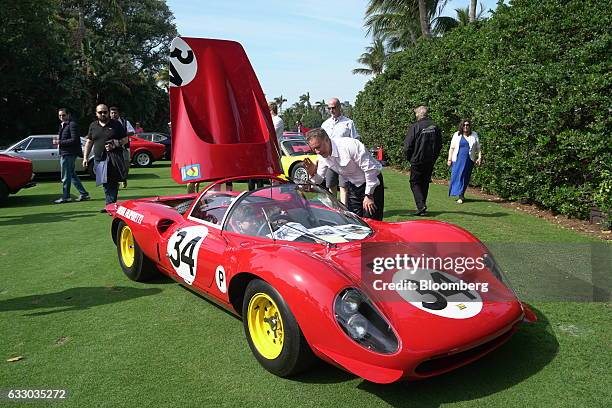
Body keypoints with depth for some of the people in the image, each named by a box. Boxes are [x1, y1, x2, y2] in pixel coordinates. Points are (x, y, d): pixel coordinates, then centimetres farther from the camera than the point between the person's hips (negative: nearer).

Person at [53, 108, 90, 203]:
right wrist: (58, 141, 7)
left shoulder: (72, 124, -11)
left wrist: (60, 142, -18)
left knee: (65, 177, -3)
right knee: (72, 175, 14)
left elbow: (74, 140, -19)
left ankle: (65, 197, 6)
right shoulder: (62, 125, 19)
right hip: (64, 153, 10)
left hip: (69, 154, -10)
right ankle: (84, 194, 18)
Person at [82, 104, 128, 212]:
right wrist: (85, 157, 12)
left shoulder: (116, 124, 4)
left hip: (114, 160, -4)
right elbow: (89, 142, 18)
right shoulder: (93, 126, 15)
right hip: (99, 160, 4)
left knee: (113, 183, -7)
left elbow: (125, 139, 5)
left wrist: (115, 145, -13)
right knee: (105, 184, 7)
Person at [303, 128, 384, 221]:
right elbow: (318, 180, 1)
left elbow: (370, 169, -24)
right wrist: (313, 174, -23)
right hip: (352, 185, 6)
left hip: (372, 182, -6)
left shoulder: (349, 146, -28)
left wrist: (369, 195, -20)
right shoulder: (321, 156, -7)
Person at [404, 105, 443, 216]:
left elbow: (407, 145, -11)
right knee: (425, 183, 15)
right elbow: (439, 144, 11)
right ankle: (422, 206, 21)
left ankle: (421, 205, -13)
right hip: (430, 161, 5)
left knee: (415, 183, 3)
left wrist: (409, 158, 4)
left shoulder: (415, 127, -13)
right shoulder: (435, 127, 4)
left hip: (417, 161, -5)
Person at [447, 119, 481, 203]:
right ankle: (460, 195, 5)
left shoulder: (474, 135, 9)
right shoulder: (457, 135, 6)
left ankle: (461, 196, 5)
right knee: (456, 176, -6)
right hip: (457, 160, 0)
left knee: (464, 178, 0)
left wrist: (479, 157, 0)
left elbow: (478, 148, 11)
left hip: (469, 161, 0)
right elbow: (452, 148, 7)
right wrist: (449, 159, 2)